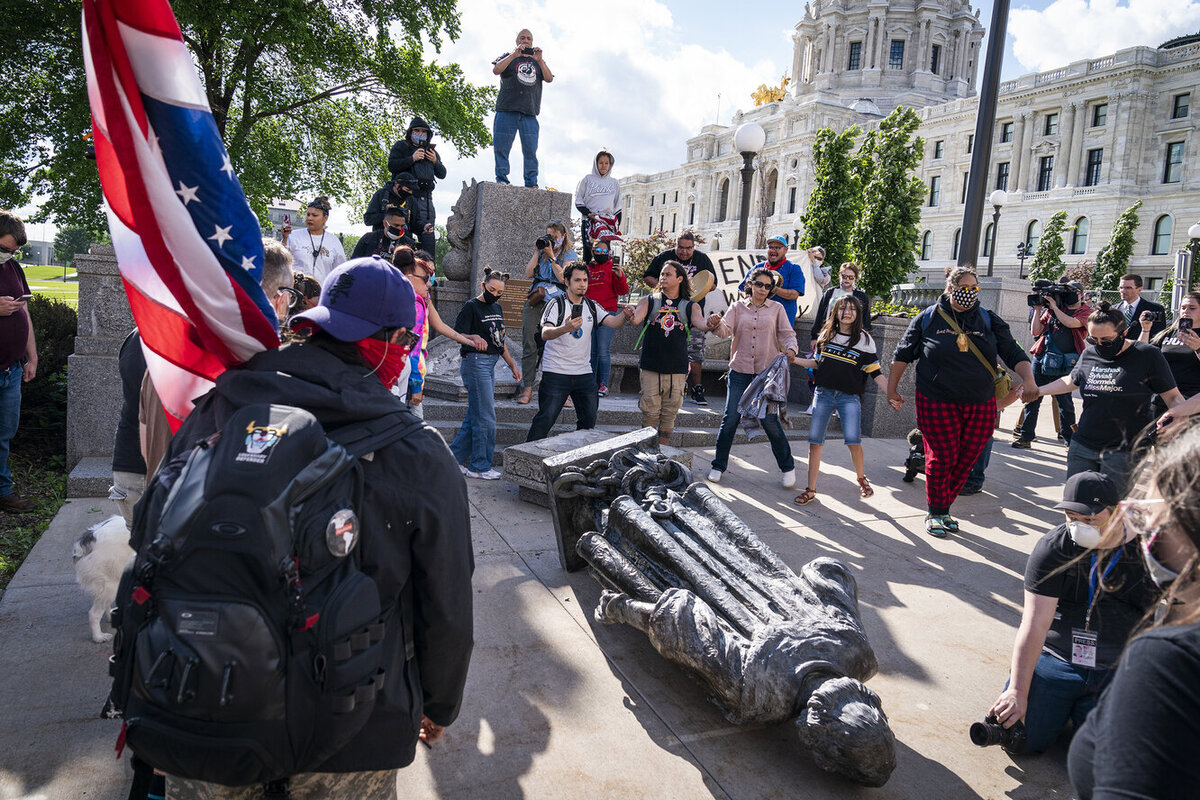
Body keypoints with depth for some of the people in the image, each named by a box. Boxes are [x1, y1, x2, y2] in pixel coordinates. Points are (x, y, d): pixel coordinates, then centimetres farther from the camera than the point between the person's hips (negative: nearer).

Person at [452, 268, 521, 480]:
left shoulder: (496, 308, 17)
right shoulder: (470, 307, -8)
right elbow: (459, 334, -15)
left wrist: (512, 365, 22)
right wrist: (475, 338, -35)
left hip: (490, 364, 8)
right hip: (475, 362, -8)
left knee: (474, 416, 10)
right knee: (486, 418, -7)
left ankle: (454, 458, 18)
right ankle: (480, 467, 3)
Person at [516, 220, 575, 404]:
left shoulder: (569, 254, 7)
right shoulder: (541, 250, 19)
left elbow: (562, 277, -7)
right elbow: (528, 274, 8)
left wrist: (551, 255, -7)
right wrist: (537, 252, 3)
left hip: (555, 301, -4)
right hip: (534, 301, 4)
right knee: (529, 344, -3)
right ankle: (527, 387, 0)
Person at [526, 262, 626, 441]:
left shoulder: (592, 307, 10)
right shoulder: (556, 304, -7)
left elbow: (613, 322, -3)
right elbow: (545, 334, -22)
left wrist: (626, 315, -25)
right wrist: (566, 328, -42)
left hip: (584, 373, 5)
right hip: (556, 373, -5)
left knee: (589, 419, 9)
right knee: (545, 418, -8)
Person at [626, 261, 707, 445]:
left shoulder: (690, 306, 7)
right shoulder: (649, 302, 6)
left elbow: (699, 322, -10)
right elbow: (637, 319, -11)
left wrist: (709, 324, -34)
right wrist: (631, 315, -35)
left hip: (677, 370, 1)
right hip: (650, 368, -1)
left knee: (670, 413, 6)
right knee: (650, 412, 0)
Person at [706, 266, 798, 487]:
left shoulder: (776, 309, 8)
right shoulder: (738, 307, 8)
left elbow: (787, 334, 2)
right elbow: (726, 330, -5)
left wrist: (791, 348, -20)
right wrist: (716, 325, -28)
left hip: (767, 372, -1)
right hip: (740, 371, 1)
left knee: (770, 420, -1)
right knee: (730, 419, -1)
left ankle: (787, 467, 16)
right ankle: (719, 465, 15)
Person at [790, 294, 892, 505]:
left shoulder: (864, 340, 1)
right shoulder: (827, 334, 9)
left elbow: (876, 373, 0)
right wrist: (794, 360, 8)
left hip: (850, 397, -3)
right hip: (823, 393, 3)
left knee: (853, 440, -14)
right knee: (815, 441, -1)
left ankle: (861, 478, 15)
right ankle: (810, 490, 9)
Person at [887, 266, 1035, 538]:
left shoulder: (989, 321, 8)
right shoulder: (928, 319, 2)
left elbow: (1014, 354, 5)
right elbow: (903, 355, 9)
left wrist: (1028, 380, -13)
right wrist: (892, 390, 9)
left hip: (981, 406, 3)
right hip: (937, 404, -3)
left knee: (965, 462, 7)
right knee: (941, 459, -2)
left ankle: (945, 509, 24)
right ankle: (935, 514, 15)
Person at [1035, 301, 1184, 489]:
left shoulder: (1147, 355, -5)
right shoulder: (1088, 354, 7)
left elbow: (1172, 397, -1)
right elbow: (1071, 381, 26)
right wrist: (1036, 391, 23)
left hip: (1122, 453, -4)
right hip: (1082, 448, 5)